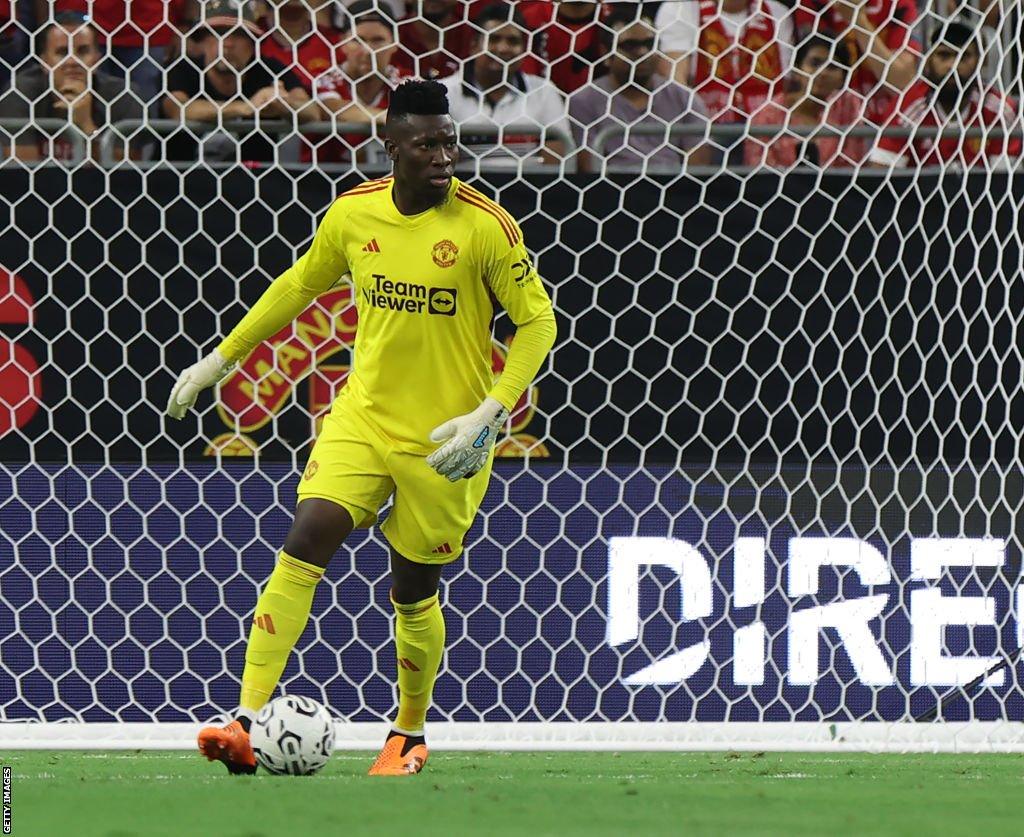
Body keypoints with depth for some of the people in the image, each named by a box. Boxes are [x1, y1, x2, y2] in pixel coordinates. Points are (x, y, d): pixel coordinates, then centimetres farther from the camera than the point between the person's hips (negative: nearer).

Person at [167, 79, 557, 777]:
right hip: (363, 413, 2)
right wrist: (221, 359, 20)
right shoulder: (354, 213, -1)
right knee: (304, 545, -17)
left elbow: (537, 322, -6)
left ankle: (411, 734, 33)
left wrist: (490, 412, -18)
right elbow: (301, 285, 17)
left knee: (414, 594, 8)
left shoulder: (487, 227, -12)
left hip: (443, 441, -2)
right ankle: (248, 726, -20)